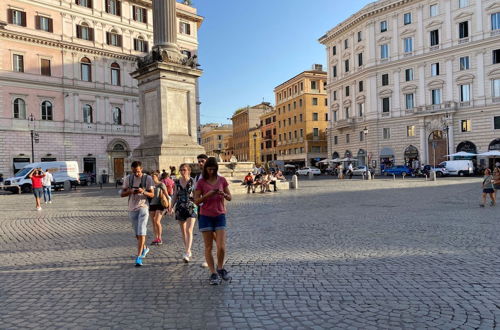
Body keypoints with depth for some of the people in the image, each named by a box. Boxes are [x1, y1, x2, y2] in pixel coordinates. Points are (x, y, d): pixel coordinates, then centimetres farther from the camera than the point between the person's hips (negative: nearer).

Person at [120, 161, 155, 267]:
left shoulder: (148, 178, -4)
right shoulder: (128, 178, 3)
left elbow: (152, 194, -4)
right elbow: (122, 194, 4)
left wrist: (143, 192, -24)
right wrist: (130, 191, -17)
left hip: (143, 207, -3)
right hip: (132, 208, 4)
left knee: (141, 232, -13)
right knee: (137, 233, 14)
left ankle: (139, 257, -9)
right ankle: (144, 248, 40)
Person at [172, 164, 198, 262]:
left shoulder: (193, 181, -2)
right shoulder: (177, 182, 7)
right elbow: (175, 196, 12)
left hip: (191, 208, -4)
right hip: (180, 208, 4)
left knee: (189, 230, -14)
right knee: (183, 231, 11)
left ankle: (186, 254, -18)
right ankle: (188, 251, 25)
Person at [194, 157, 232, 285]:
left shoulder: (222, 180, 2)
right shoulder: (201, 182, -2)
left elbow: (229, 197, 7)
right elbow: (196, 201, -4)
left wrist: (223, 194, -15)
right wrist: (208, 194, -20)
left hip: (220, 216, 1)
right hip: (206, 216, -1)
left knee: (221, 247, -4)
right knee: (208, 247, 4)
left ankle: (220, 268, 22)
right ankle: (213, 274, 16)